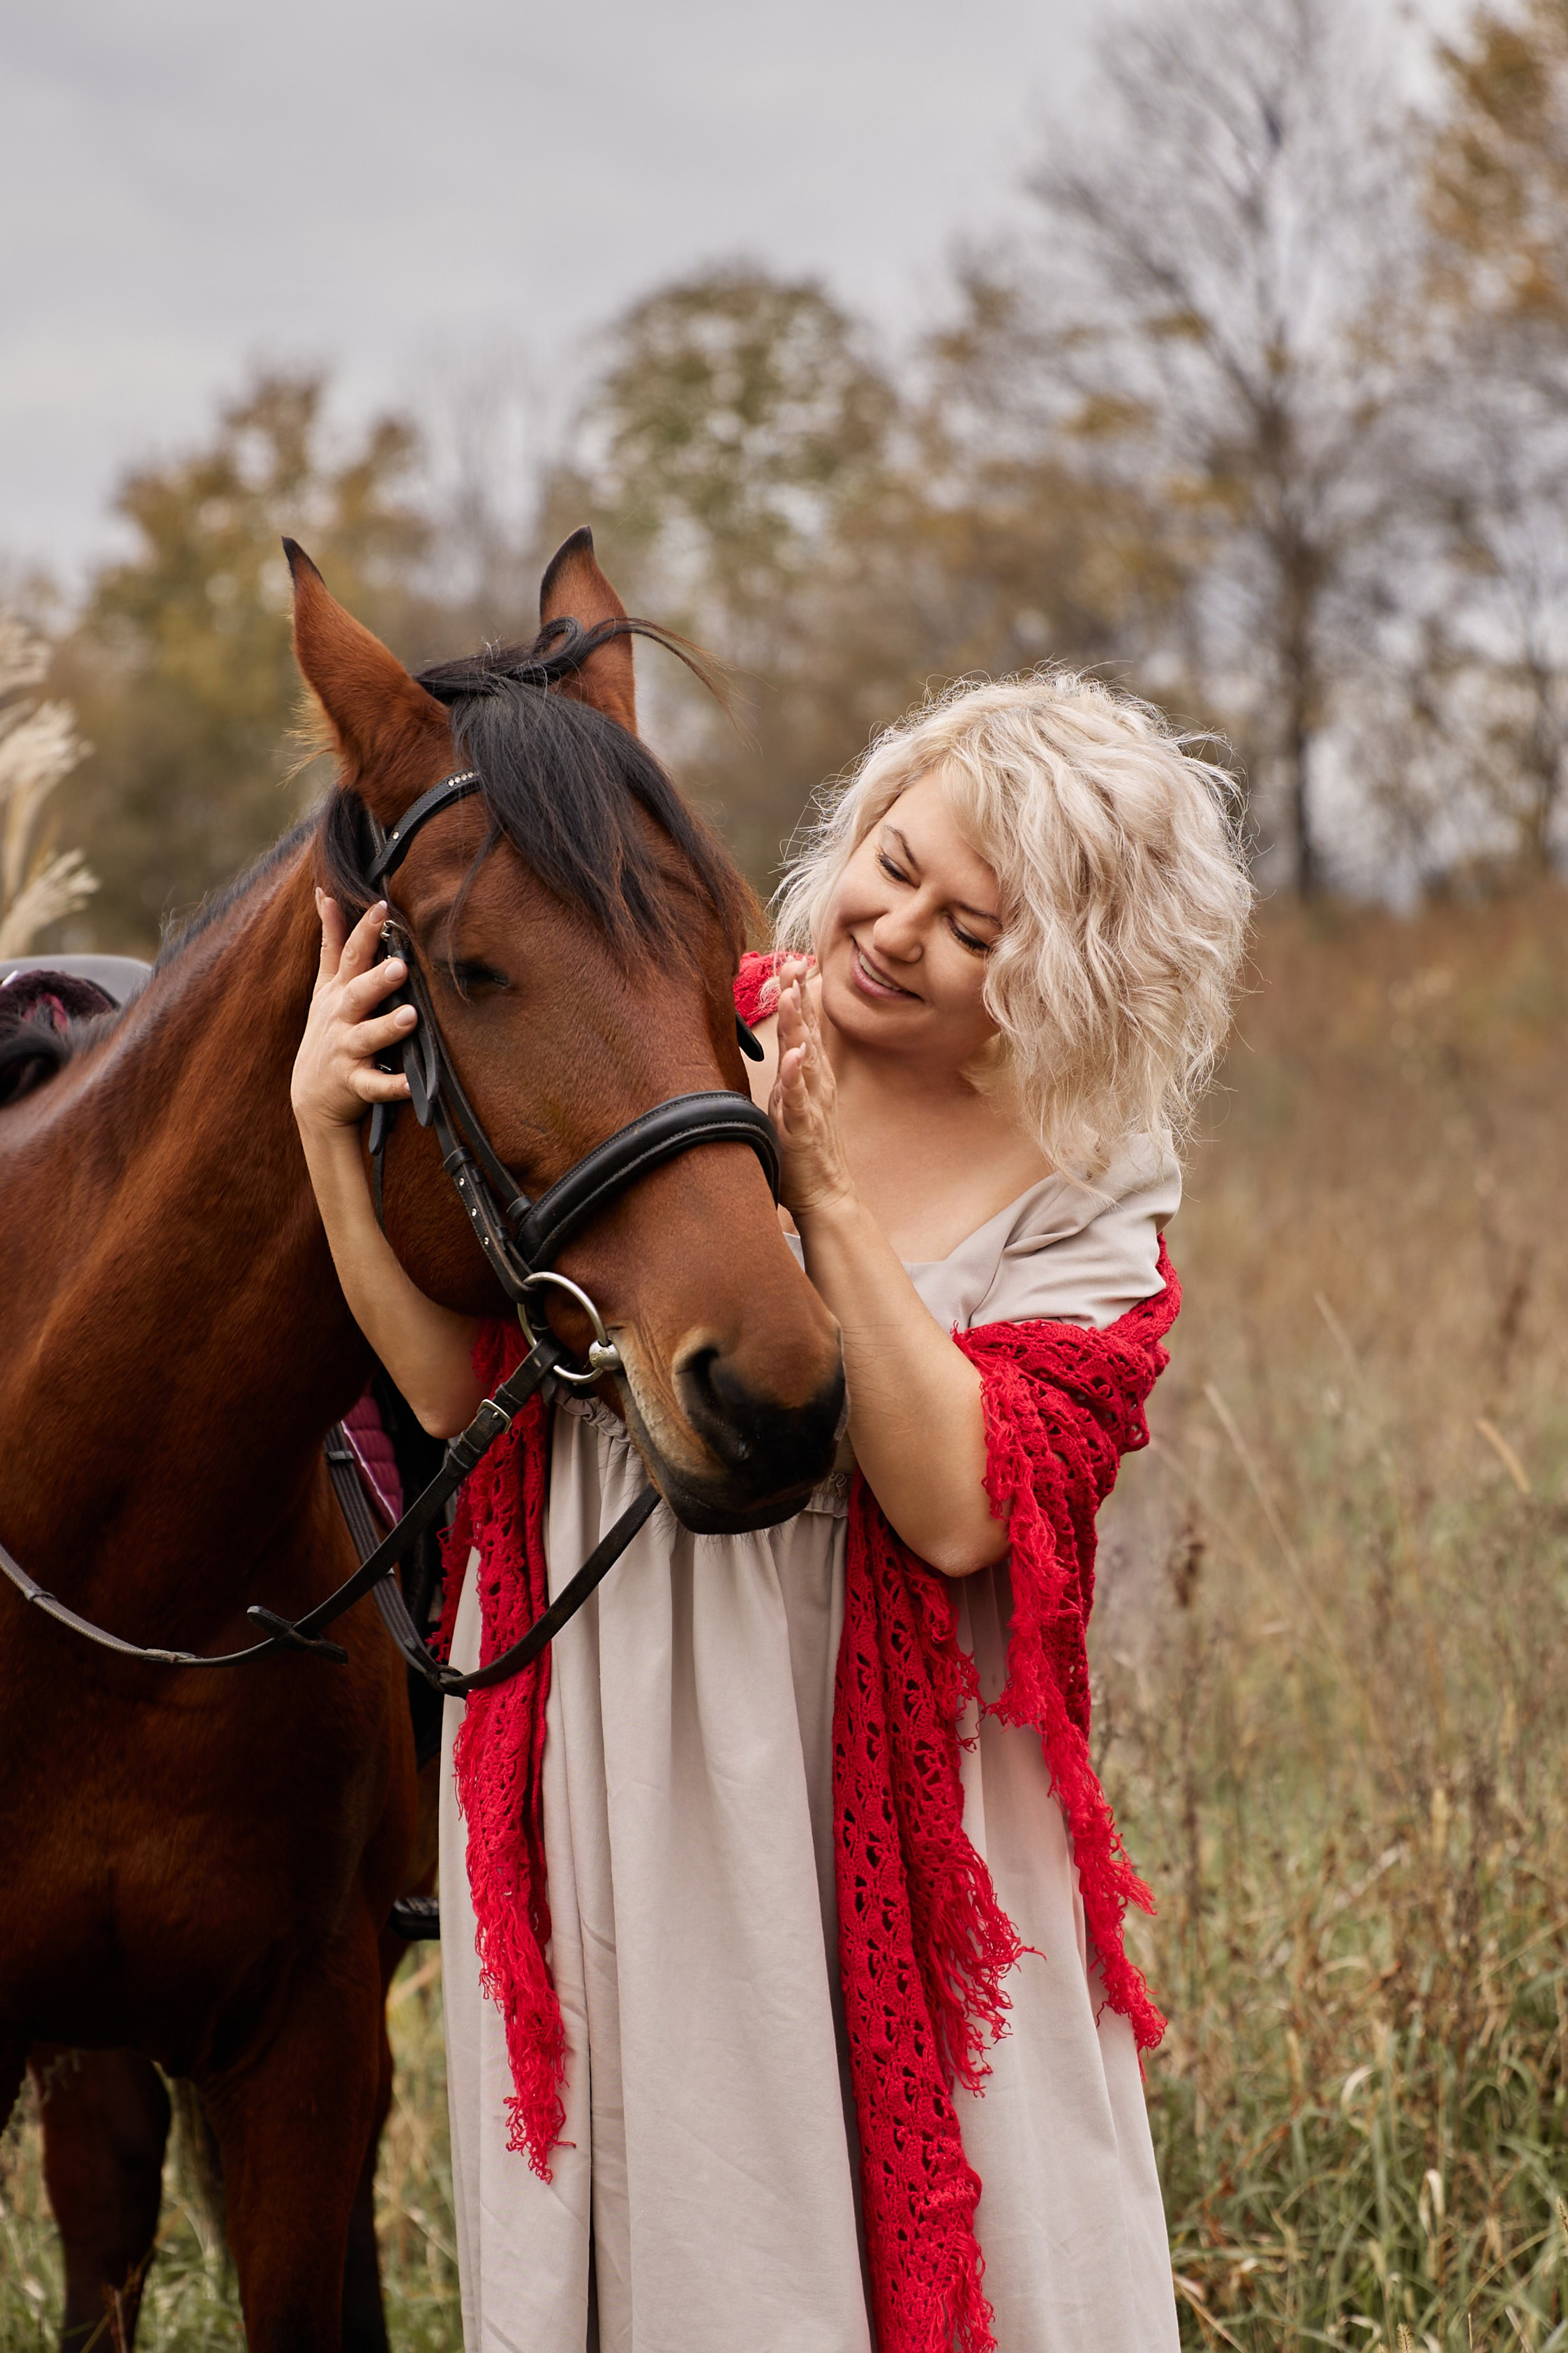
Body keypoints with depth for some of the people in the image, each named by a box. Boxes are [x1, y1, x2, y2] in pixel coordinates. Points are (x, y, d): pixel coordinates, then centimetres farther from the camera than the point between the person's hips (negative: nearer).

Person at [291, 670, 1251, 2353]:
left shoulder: (1086, 1196, -3)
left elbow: (960, 1509, -18)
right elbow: (463, 1389, -4)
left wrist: (829, 1199, -22)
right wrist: (328, 1123, -15)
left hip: (891, 1824, -1)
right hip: (609, 1804, 1)